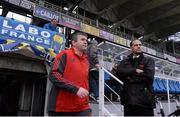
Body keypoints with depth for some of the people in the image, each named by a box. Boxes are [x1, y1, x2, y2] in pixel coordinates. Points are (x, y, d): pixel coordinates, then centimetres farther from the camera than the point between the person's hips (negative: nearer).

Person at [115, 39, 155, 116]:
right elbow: (119, 72, -4)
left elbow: (149, 75, -9)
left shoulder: (148, 60, 10)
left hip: (145, 99, -1)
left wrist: (130, 77, -4)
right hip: (129, 99, 2)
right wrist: (135, 70, -12)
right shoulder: (125, 62, 15)